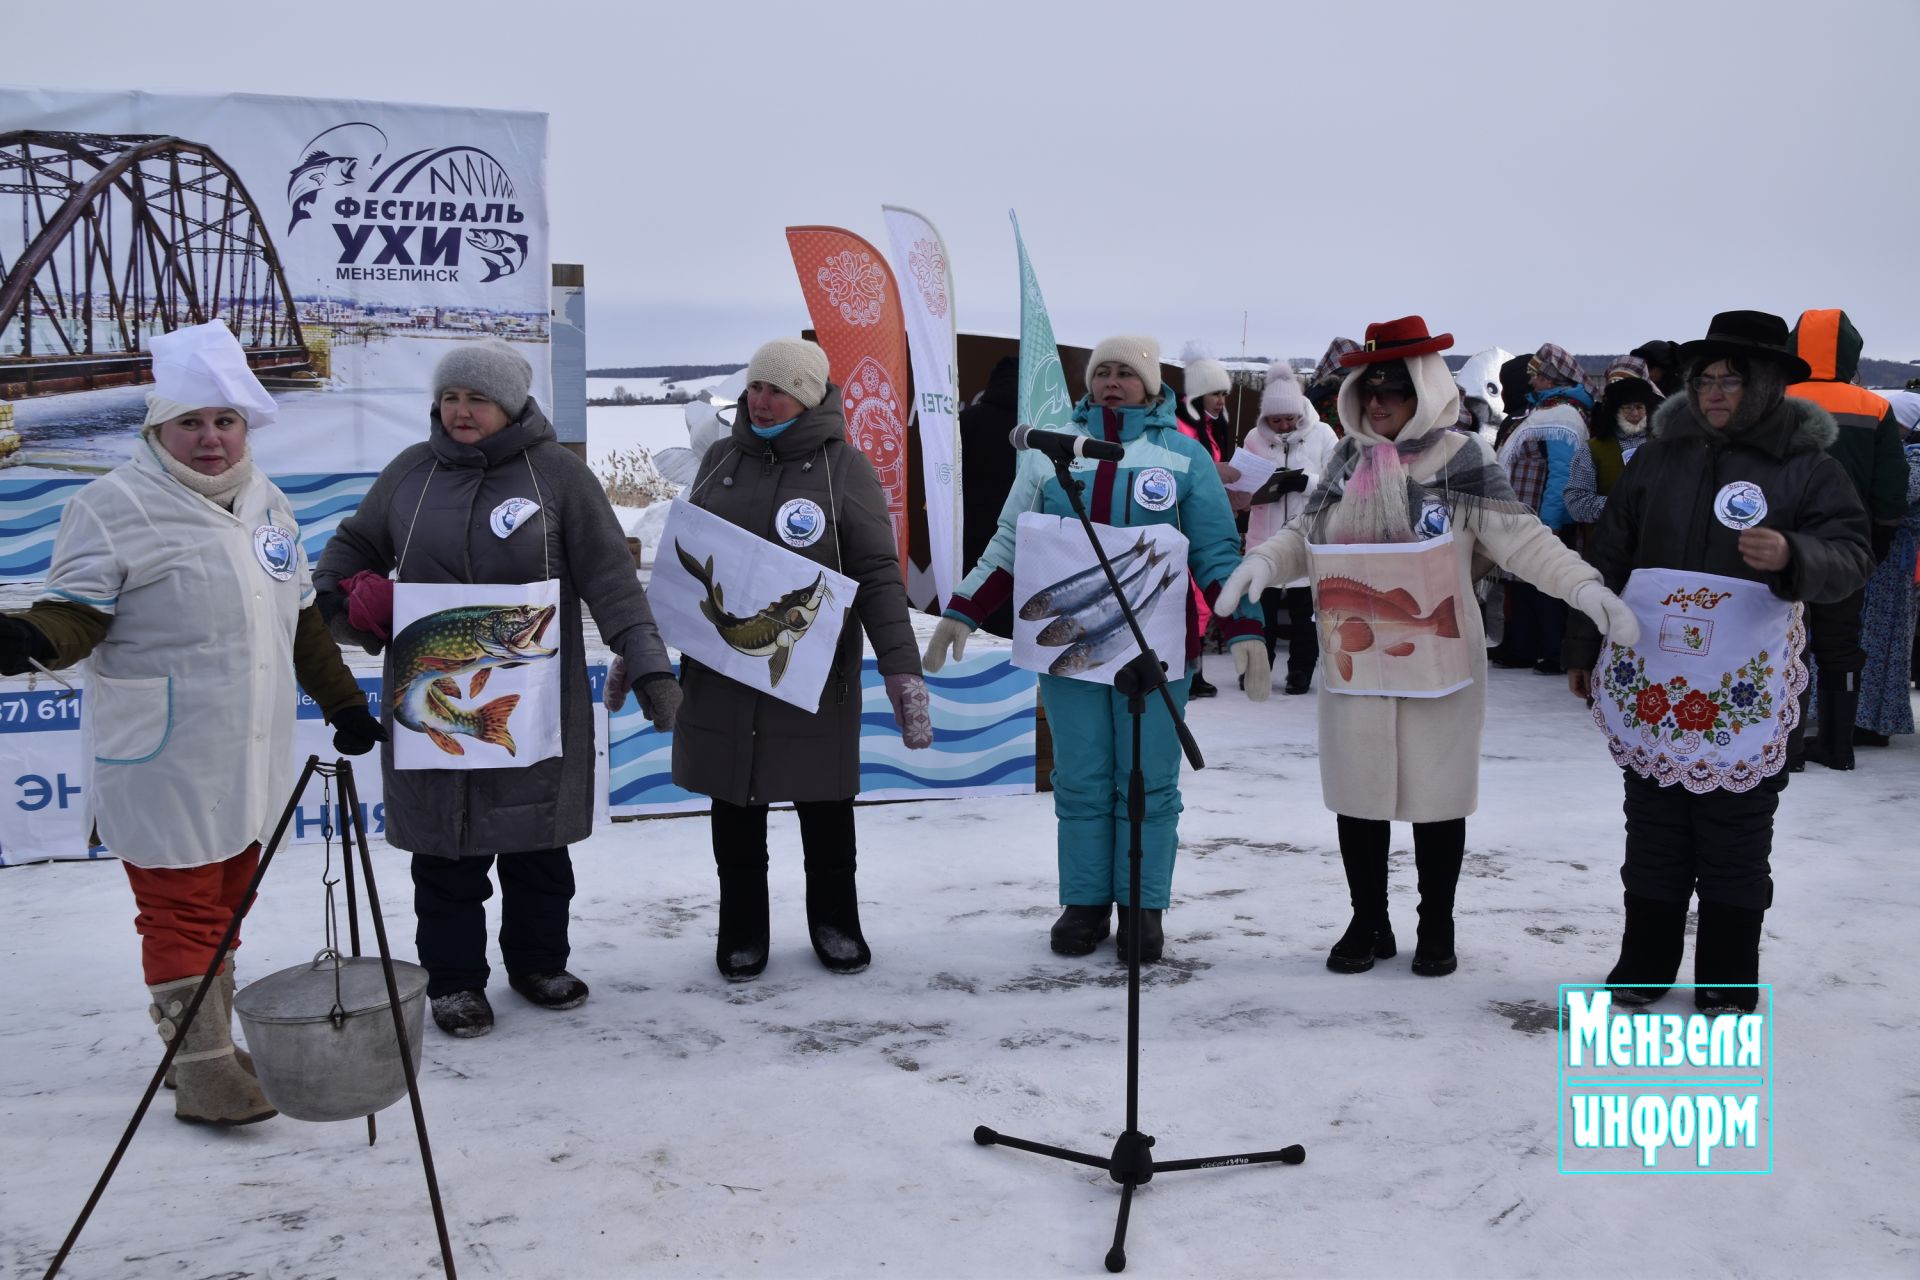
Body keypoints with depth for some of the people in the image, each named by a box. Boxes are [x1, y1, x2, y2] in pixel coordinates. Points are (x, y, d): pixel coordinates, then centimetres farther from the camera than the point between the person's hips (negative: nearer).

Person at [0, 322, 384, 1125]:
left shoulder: (266, 503, 14)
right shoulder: (116, 507, -7)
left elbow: (302, 618, 21)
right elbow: (77, 611, -11)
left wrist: (343, 703, 22)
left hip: (249, 760, 7)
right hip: (164, 765, -7)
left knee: (224, 905, 15)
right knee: (180, 909, -2)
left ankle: (215, 1046, 27)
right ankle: (199, 1066, 8)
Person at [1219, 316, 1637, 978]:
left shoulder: (1460, 456, -5)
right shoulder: (1349, 457, 9)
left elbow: (1519, 536, -11)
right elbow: (1307, 534, 12)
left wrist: (1585, 586, -25)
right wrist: (1261, 561, -9)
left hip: (1435, 664, -4)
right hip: (1355, 662, 4)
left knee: (1435, 795, 6)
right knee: (1358, 793, 10)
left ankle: (1437, 929, 24)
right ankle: (1368, 924, 26)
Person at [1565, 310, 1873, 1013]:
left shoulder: (1808, 468, -3)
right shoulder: (1659, 458, 5)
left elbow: (1850, 558, -9)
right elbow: (1608, 558, 8)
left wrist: (1792, 556, -31)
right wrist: (1583, 650, 9)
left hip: (1747, 692, -2)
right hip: (1652, 682, 3)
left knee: (1736, 836, 8)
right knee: (1654, 830, 12)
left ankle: (1728, 975, 21)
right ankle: (1645, 962, 24)